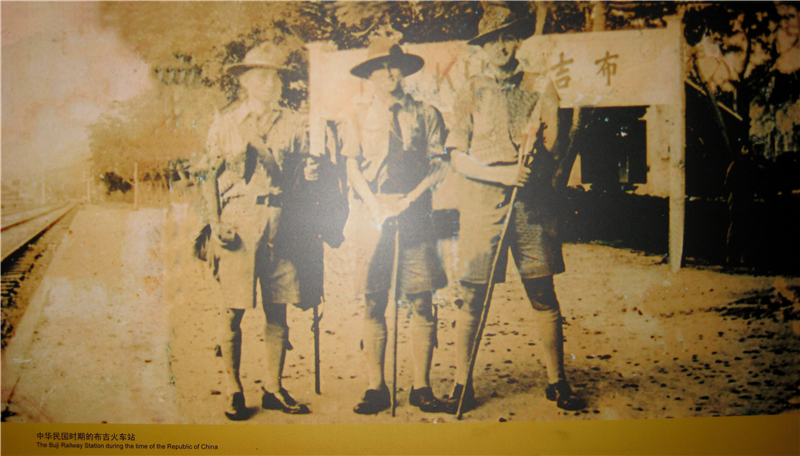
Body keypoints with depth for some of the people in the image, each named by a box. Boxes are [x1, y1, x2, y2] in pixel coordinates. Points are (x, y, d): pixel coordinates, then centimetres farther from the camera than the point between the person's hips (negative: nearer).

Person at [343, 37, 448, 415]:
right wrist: (375, 206, -7)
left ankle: (421, 385, 6)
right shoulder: (359, 116, 15)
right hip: (372, 211, 0)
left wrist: (410, 198, -8)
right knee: (373, 302, -1)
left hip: (414, 211, 0)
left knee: (421, 301, -3)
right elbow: (352, 168, 7)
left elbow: (438, 165, 6)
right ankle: (376, 388, 6)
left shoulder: (425, 114, 13)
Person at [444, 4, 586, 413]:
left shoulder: (540, 88, 13)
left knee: (544, 295, 2)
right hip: (482, 200, -1)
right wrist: (502, 173, -11)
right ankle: (463, 385, 10)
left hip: (532, 202, 1)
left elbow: (553, 146, 9)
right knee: (471, 296, -1)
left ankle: (557, 382, 15)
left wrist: (535, 158, -13)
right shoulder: (470, 93, 10)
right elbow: (457, 157, 2)